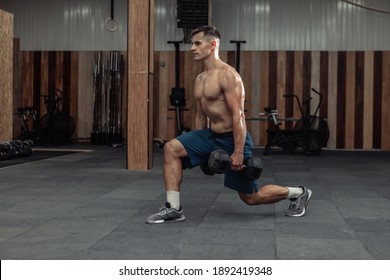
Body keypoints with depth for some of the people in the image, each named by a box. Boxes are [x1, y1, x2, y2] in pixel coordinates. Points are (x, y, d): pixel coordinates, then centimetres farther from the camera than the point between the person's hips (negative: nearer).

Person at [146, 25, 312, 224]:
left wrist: (238, 152, -26)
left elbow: (238, 115, -23)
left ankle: (299, 193, 27)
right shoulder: (200, 79, 8)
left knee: (250, 197, 4)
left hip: (232, 139, -8)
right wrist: (196, 149, 17)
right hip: (211, 135, 8)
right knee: (171, 149, -12)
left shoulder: (227, 75, -19)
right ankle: (173, 208, -8)